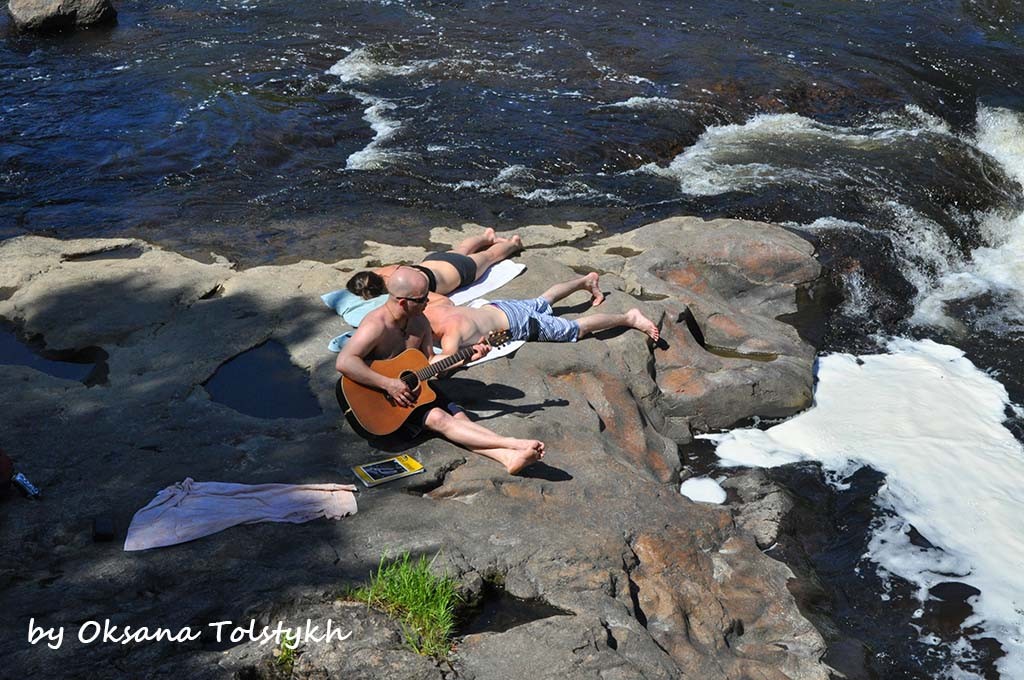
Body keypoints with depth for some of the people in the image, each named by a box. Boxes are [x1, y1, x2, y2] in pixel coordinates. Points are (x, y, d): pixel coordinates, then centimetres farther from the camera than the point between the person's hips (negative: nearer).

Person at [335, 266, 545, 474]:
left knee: (459, 416, -15)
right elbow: (344, 362, -34)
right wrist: (388, 384, -34)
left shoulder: (419, 322, 2)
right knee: (438, 418, -26)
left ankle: (510, 457, -35)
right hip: (382, 399, -8)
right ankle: (515, 444, -38)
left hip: (413, 388, 8)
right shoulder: (377, 325, -22)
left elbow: (429, 362, 10)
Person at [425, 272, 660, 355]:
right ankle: (586, 281, 55)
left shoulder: (450, 329, -37)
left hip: (518, 323, -8)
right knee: (542, 301, 35)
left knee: (575, 329, 6)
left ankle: (629, 318, 19)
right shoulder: (429, 309, -13)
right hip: (499, 307, 8)